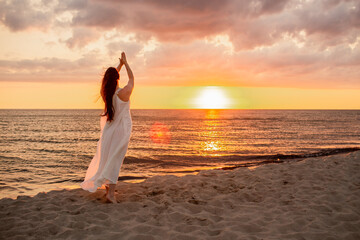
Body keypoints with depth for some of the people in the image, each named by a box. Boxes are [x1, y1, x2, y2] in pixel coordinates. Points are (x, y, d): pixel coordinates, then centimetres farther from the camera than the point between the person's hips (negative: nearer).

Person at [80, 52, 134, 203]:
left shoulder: (105, 93, -4)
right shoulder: (124, 93, -17)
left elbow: (111, 77, 16)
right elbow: (132, 79, 2)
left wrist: (120, 65, 24)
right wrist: (125, 63, 12)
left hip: (108, 130, 5)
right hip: (121, 130, -5)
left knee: (105, 157, 18)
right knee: (116, 159, -4)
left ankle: (107, 183, 33)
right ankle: (111, 192, -10)